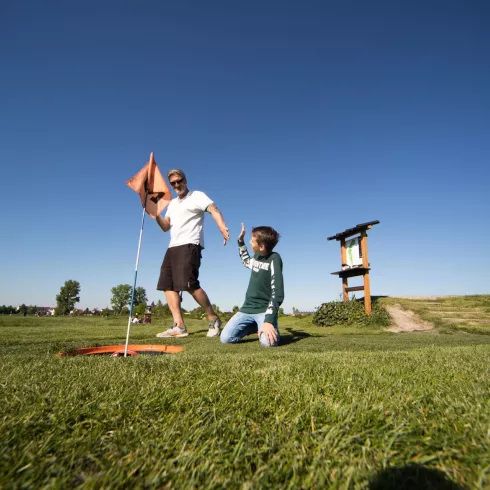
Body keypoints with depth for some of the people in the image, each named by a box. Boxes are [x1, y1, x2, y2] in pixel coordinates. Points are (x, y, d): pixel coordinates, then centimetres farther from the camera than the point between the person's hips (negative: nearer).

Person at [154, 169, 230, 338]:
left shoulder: (197, 196, 2)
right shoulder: (172, 203, 25)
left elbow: (214, 210, -16)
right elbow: (165, 227, 25)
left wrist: (223, 227, -37)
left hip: (189, 245, -9)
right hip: (172, 247, 9)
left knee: (189, 284, -20)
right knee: (167, 285, 1)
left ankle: (213, 320, -5)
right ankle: (179, 326, 2)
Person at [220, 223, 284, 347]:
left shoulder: (274, 259, -14)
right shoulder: (256, 256, 6)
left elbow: (277, 293, -21)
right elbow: (246, 262, 34)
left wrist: (268, 320, -31)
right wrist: (240, 241, 24)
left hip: (265, 309, -6)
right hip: (248, 308, 6)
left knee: (268, 341, -33)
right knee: (225, 338, -11)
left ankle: (268, 327, 3)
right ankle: (255, 326, 14)